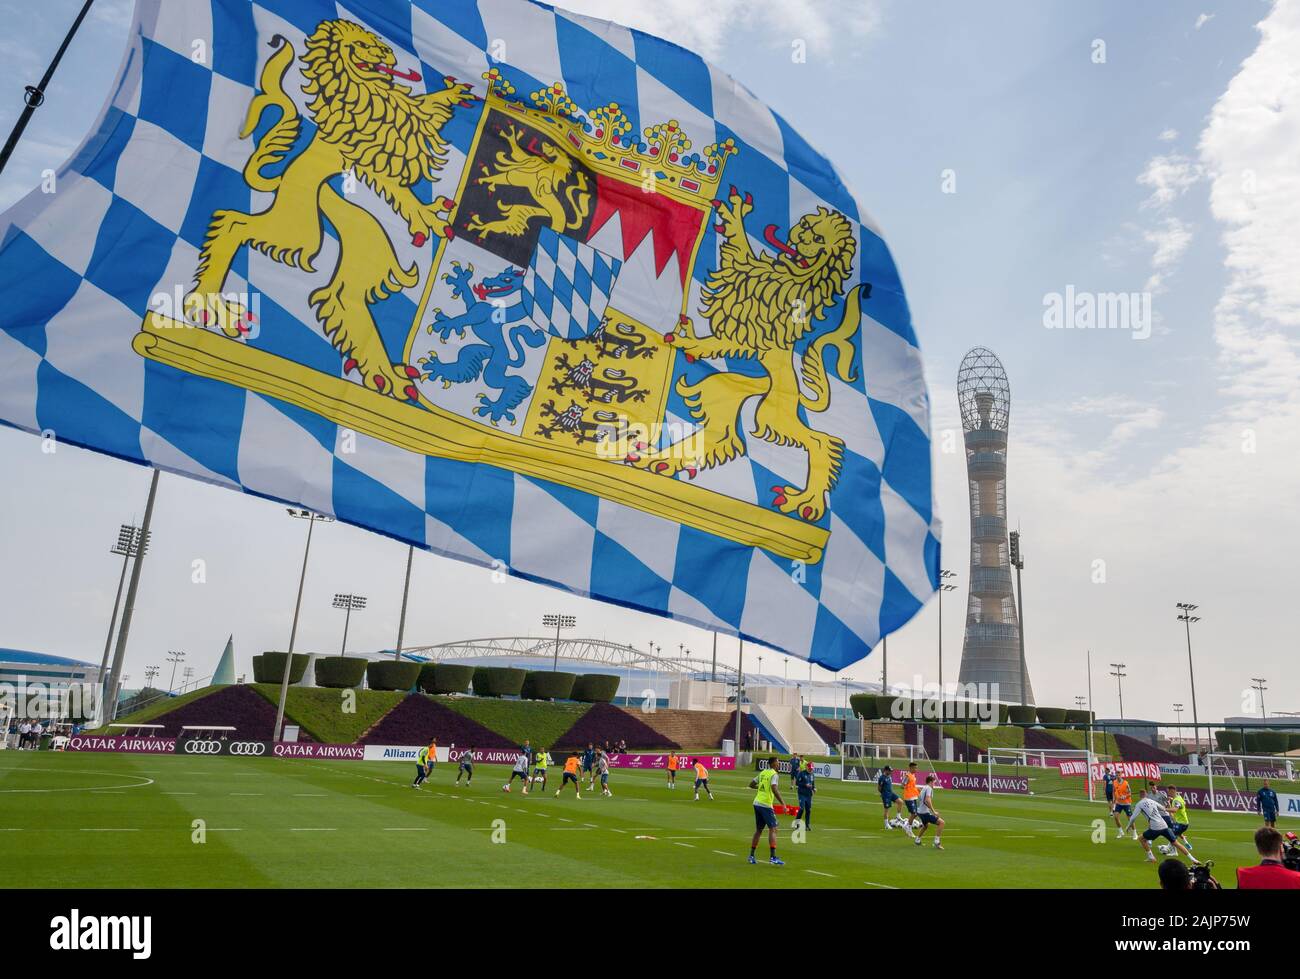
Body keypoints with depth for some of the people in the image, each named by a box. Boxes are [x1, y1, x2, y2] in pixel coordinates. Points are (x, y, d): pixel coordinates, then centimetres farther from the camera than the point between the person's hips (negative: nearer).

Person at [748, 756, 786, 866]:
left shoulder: (763, 773, 14)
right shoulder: (774, 774, -8)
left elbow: (751, 784, 21)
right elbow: (774, 789, -24)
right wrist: (782, 803, -25)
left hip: (757, 803, 8)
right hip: (766, 804, -8)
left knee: (758, 830, 15)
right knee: (773, 829, -7)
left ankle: (751, 856, 18)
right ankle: (773, 857, -15)